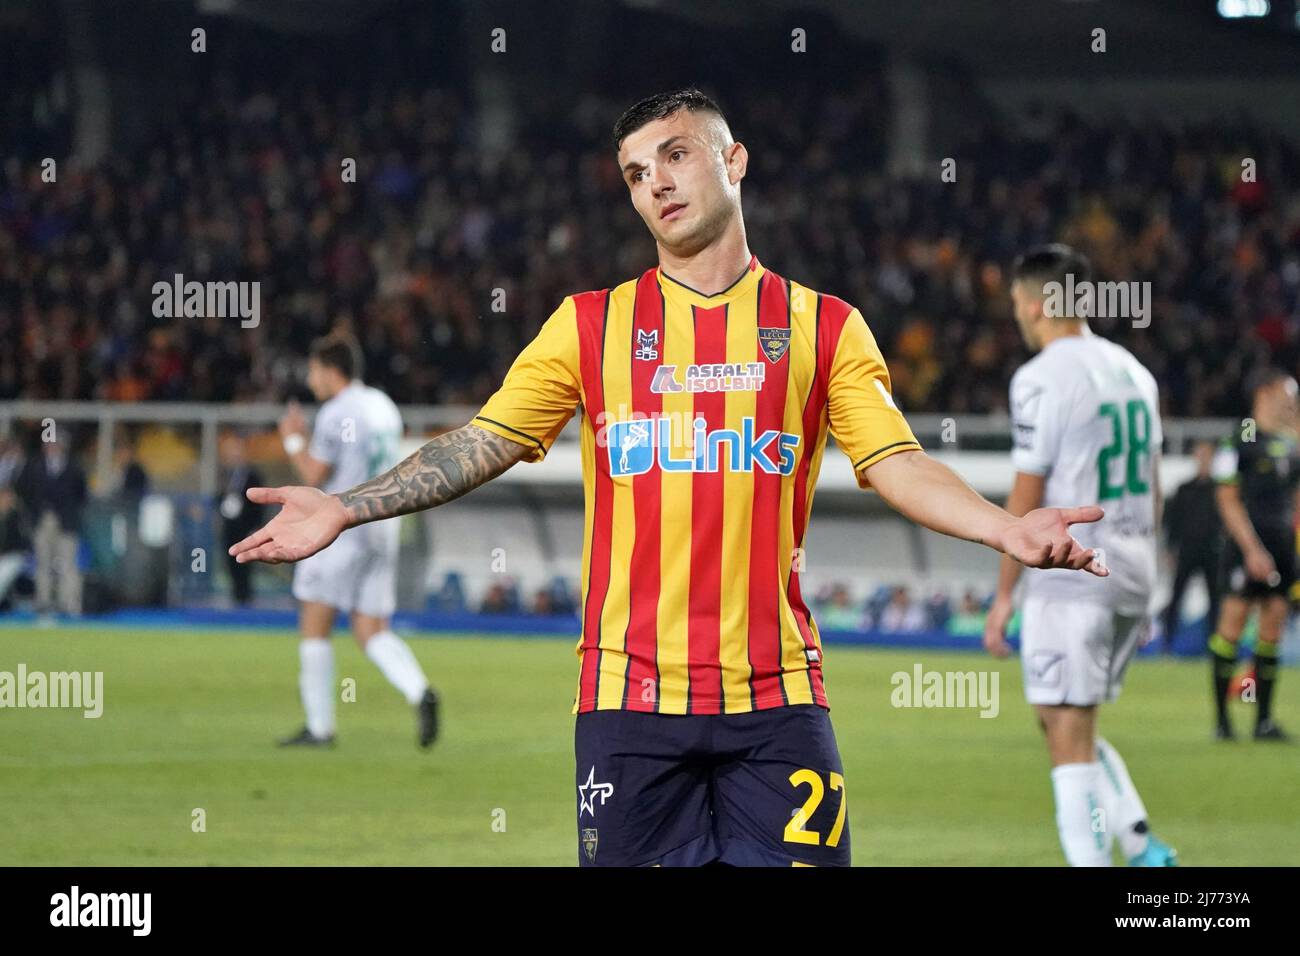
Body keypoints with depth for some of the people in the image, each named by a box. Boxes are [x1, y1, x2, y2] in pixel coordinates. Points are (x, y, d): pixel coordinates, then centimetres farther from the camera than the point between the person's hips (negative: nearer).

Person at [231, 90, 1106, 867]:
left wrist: (1007, 530, -16)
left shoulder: (823, 327, 8)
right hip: (630, 695, 0)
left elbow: (896, 465, 1)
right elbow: (485, 444, 7)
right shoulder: (591, 324, 10)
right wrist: (344, 509, -4)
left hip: (776, 695, 0)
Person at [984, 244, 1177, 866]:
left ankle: (1091, 860, -7)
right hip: (1131, 574, 8)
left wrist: (1004, 595, -6)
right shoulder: (1133, 371, 13)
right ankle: (1143, 847, 5)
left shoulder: (1042, 379, -11)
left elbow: (1027, 497, -12)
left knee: (1068, 735, -4)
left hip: (1069, 577, -8)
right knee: (1073, 728, 18)